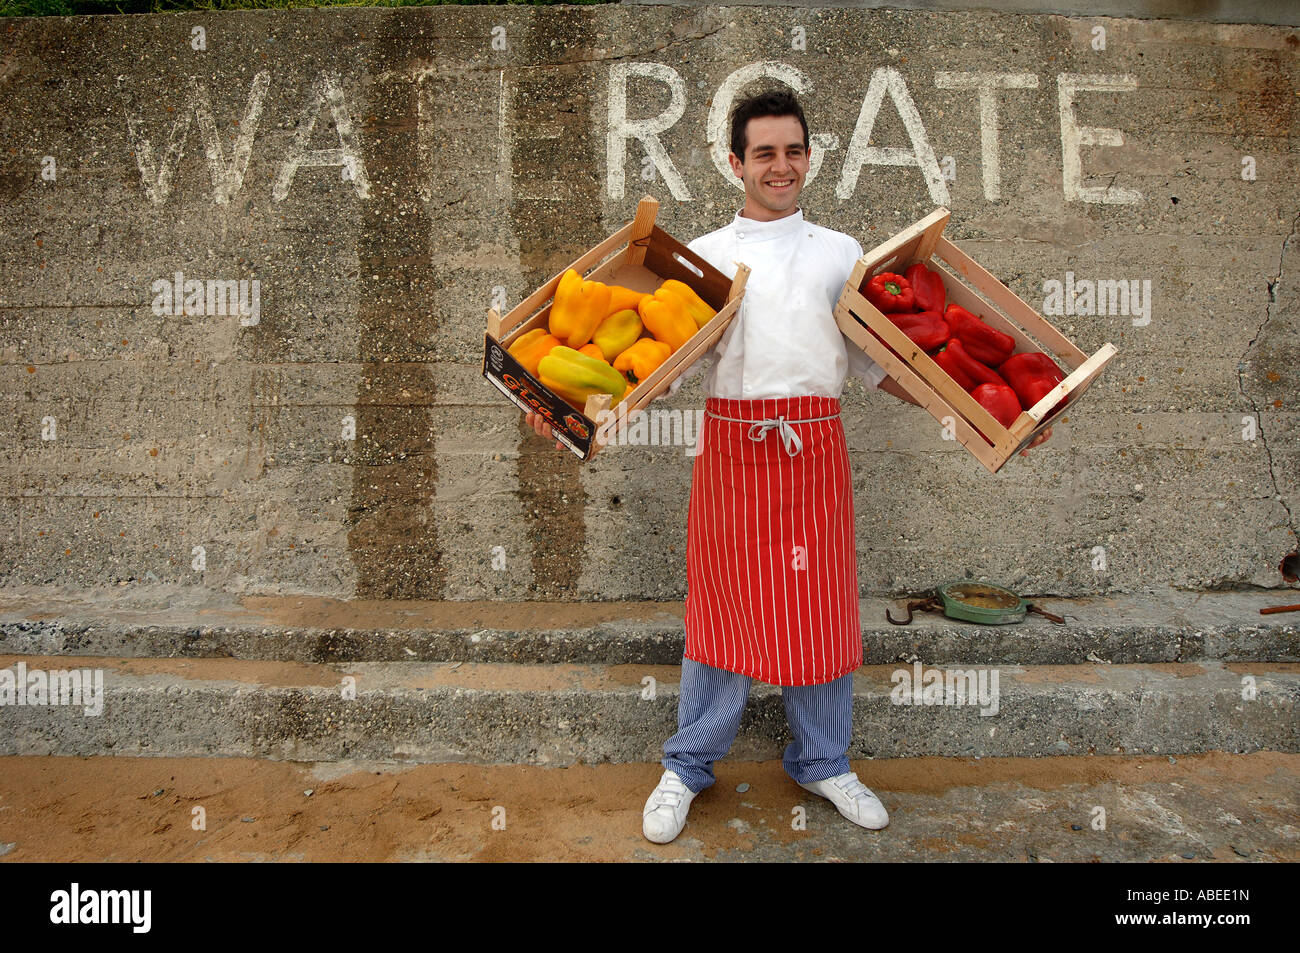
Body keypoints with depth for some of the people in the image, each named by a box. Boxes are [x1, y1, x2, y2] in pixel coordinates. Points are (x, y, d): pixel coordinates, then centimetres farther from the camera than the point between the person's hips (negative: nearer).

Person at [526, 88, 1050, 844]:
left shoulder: (842, 253, 12)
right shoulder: (704, 256, 9)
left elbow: (875, 361, 12)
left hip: (814, 449, 1)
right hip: (731, 449, -1)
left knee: (821, 610, 7)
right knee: (722, 608, 5)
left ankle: (823, 762, 29)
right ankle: (690, 768, 24)